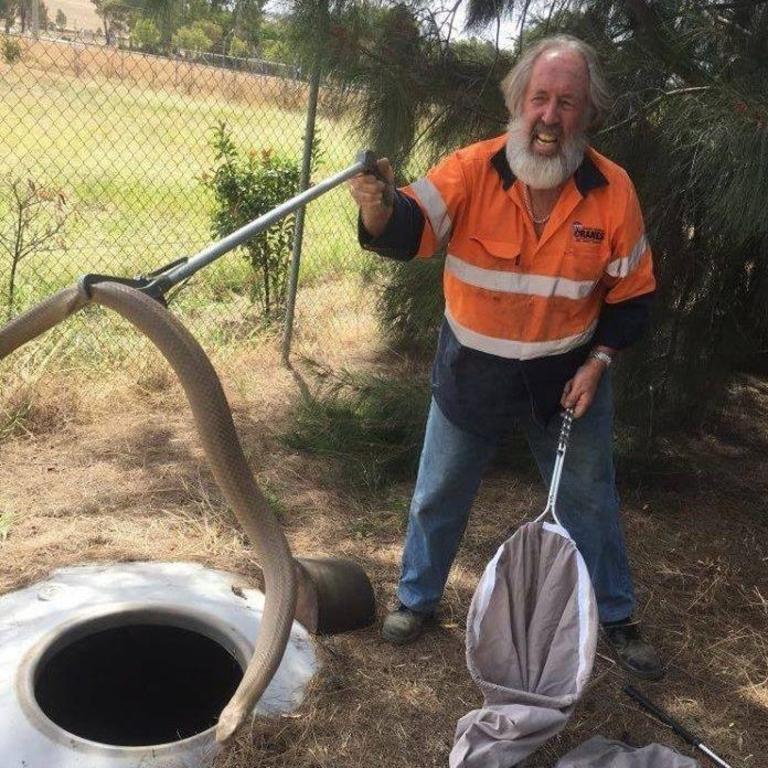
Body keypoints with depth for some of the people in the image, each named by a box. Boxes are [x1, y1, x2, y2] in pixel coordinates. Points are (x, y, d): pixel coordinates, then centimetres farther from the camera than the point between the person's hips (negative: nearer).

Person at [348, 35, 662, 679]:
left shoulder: (613, 190, -14)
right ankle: (417, 599, 41)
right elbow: (409, 231, -33)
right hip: (472, 371, 0)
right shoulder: (473, 169, -19)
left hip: (567, 374, 1)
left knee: (590, 502, 16)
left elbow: (633, 294, -3)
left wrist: (599, 361, -13)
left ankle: (616, 620, 39)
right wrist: (379, 208, -55)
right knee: (439, 496, 15)